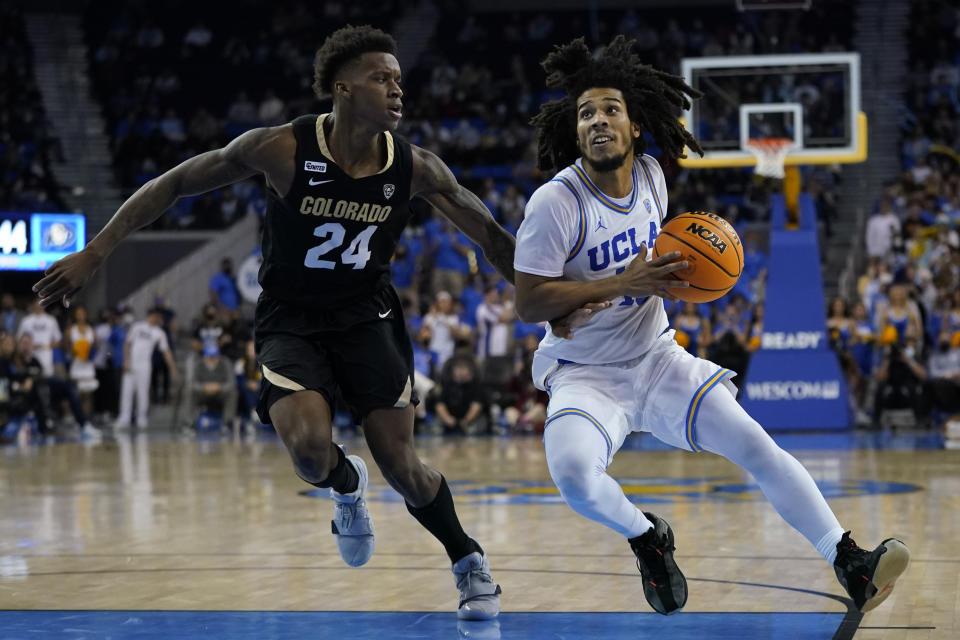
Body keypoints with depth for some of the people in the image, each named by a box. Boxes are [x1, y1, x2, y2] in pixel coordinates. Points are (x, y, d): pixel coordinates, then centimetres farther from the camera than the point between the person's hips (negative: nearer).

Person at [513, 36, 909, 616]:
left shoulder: (650, 176, 0)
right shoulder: (555, 203, -19)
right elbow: (529, 303, -21)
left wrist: (674, 272, -1)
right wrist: (623, 284, -25)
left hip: (656, 358, 5)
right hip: (584, 372, -5)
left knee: (752, 441, -9)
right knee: (573, 473, -32)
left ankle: (850, 563, -4)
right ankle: (646, 538, -1)